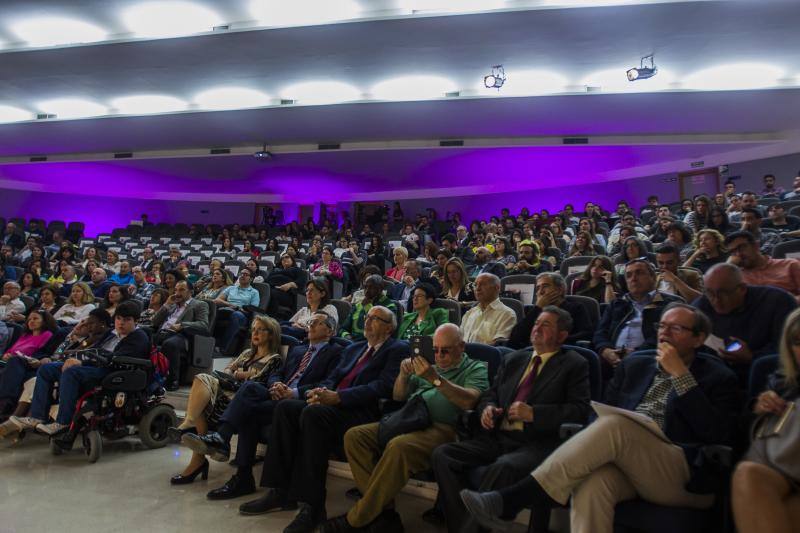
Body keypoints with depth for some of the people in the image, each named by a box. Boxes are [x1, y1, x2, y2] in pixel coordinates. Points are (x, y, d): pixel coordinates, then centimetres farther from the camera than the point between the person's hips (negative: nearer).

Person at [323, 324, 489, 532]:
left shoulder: (476, 368, 9)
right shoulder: (429, 366, 26)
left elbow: (468, 401, -11)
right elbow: (398, 397, 23)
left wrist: (436, 378, -19)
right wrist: (403, 375, 3)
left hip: (442, 427, -7)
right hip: (408, 420, 7)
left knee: (399, 447, -36)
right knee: (354, 436, -15)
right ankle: (383, 510, -16)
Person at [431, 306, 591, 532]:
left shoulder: (575, 365, 7)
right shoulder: (512, 359, 22)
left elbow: (580, 411, -4)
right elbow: (490, 394, 25)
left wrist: (533, 413, -14)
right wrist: (487, 407, 0)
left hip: (535, 443, -5)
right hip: (497, 438, 6)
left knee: (503, 468, -38)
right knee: (442, 454, -19)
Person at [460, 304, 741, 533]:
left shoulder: (718, 378, 10)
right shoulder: (634, 366, 22)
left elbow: (718, 435, -6)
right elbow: (602, 411, 17)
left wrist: (680, 374, -7)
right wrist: (595, 442, -6)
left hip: (681, 475, -3)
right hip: (622, 458, 4)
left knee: (614, 425, -33)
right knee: (591, 485, -35)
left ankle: (512, 499, -37)